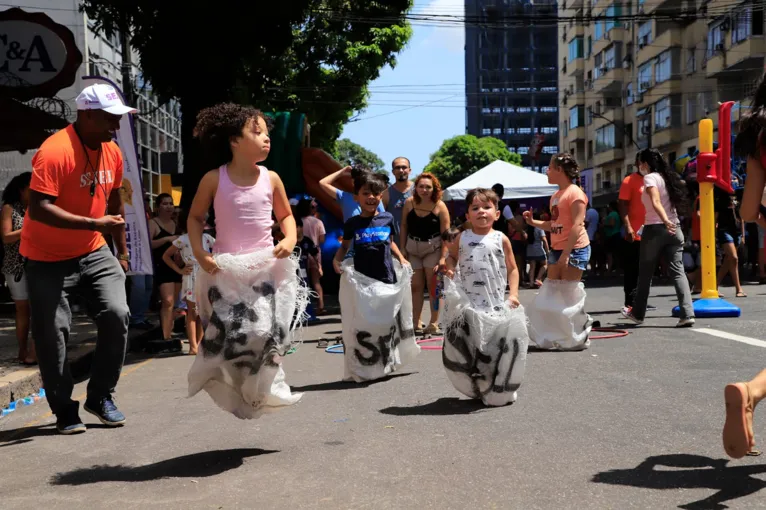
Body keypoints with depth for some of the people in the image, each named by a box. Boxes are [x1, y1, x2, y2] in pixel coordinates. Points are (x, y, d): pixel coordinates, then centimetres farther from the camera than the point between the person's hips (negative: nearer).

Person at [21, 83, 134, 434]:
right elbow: (38, 209, -29)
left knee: (117, 314, -9)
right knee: (52, 333, -3)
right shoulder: (54, 152, -22)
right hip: (47, 258, -5)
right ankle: (64, 410, 15)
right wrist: (94, 224, -34)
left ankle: (100, 397, 8)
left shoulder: (112, 152, 1)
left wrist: (122, 251, 16)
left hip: (93, 252, 5)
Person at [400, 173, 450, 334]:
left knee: (433, 286, 0)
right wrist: (402, 249, 3)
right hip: (412, 248, 4)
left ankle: (434, 323, 8)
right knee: (415, 286, 10)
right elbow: (404, 227, 7)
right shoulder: (409, 203, -2)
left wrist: (443, 257, -17)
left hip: (433, 248, -4)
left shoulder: (440, 206, -13)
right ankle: (415, 322, 18)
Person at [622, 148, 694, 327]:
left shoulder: (650, 178, -7)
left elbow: (656, 202, -23)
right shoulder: (667, 177, 16)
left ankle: (637, 313, 22)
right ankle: (687, 315, -14)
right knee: (678, 272, -1)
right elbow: (671, 203, 17)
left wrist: (665, 221, -37)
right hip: (674, 229, 6)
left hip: (655, 229, -6)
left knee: (645, 273, 9)